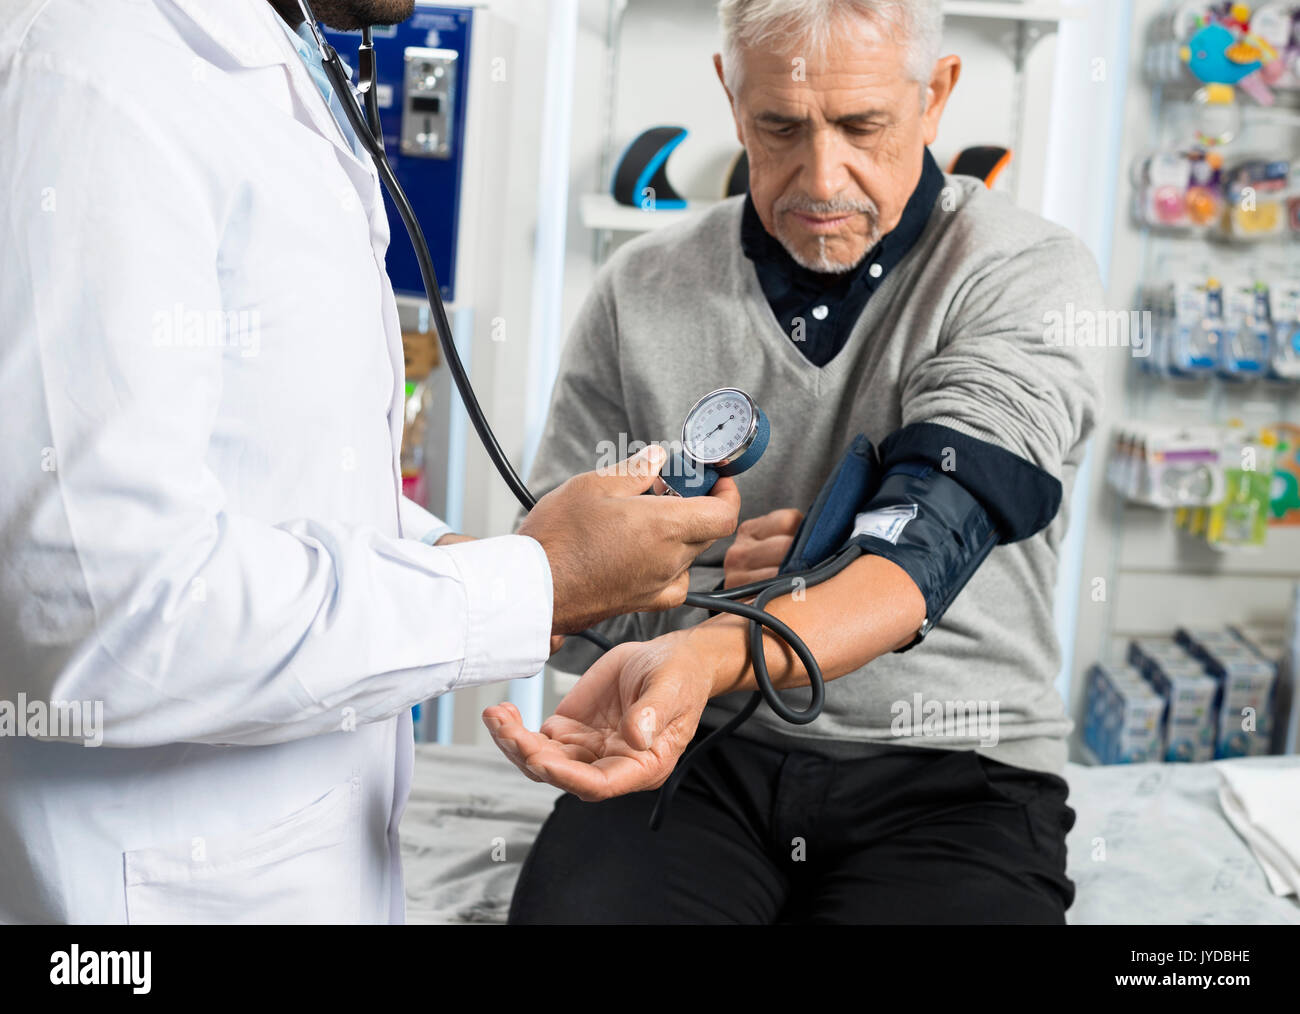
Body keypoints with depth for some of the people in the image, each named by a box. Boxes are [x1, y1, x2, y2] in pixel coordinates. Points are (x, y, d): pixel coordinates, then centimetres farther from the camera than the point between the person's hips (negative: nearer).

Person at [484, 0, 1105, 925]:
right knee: (570, 905, -28)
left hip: (950, 774, -1)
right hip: (692, 752, 2)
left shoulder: (1029, 274, -4)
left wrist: (708, 656, -38)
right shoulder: (642, 291, 5)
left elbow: (931, 531, -21)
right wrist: (713, 576, -11)